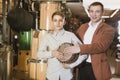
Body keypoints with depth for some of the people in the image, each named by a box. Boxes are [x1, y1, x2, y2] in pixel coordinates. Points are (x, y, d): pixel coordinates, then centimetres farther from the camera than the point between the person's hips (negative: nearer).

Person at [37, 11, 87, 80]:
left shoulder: (71, 35, -4)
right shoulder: (48, 37, 1)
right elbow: (39, 54, -2)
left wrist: (71, 65, -9)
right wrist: (51, 53, -18)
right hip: (51, 74, 1)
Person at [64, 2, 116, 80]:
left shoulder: (108, 29, -9)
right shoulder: (83, 27, 9)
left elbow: (102, 45, -24)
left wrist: (80, 48, -34)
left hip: (97, 68, -4)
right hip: (82, 66, 5)